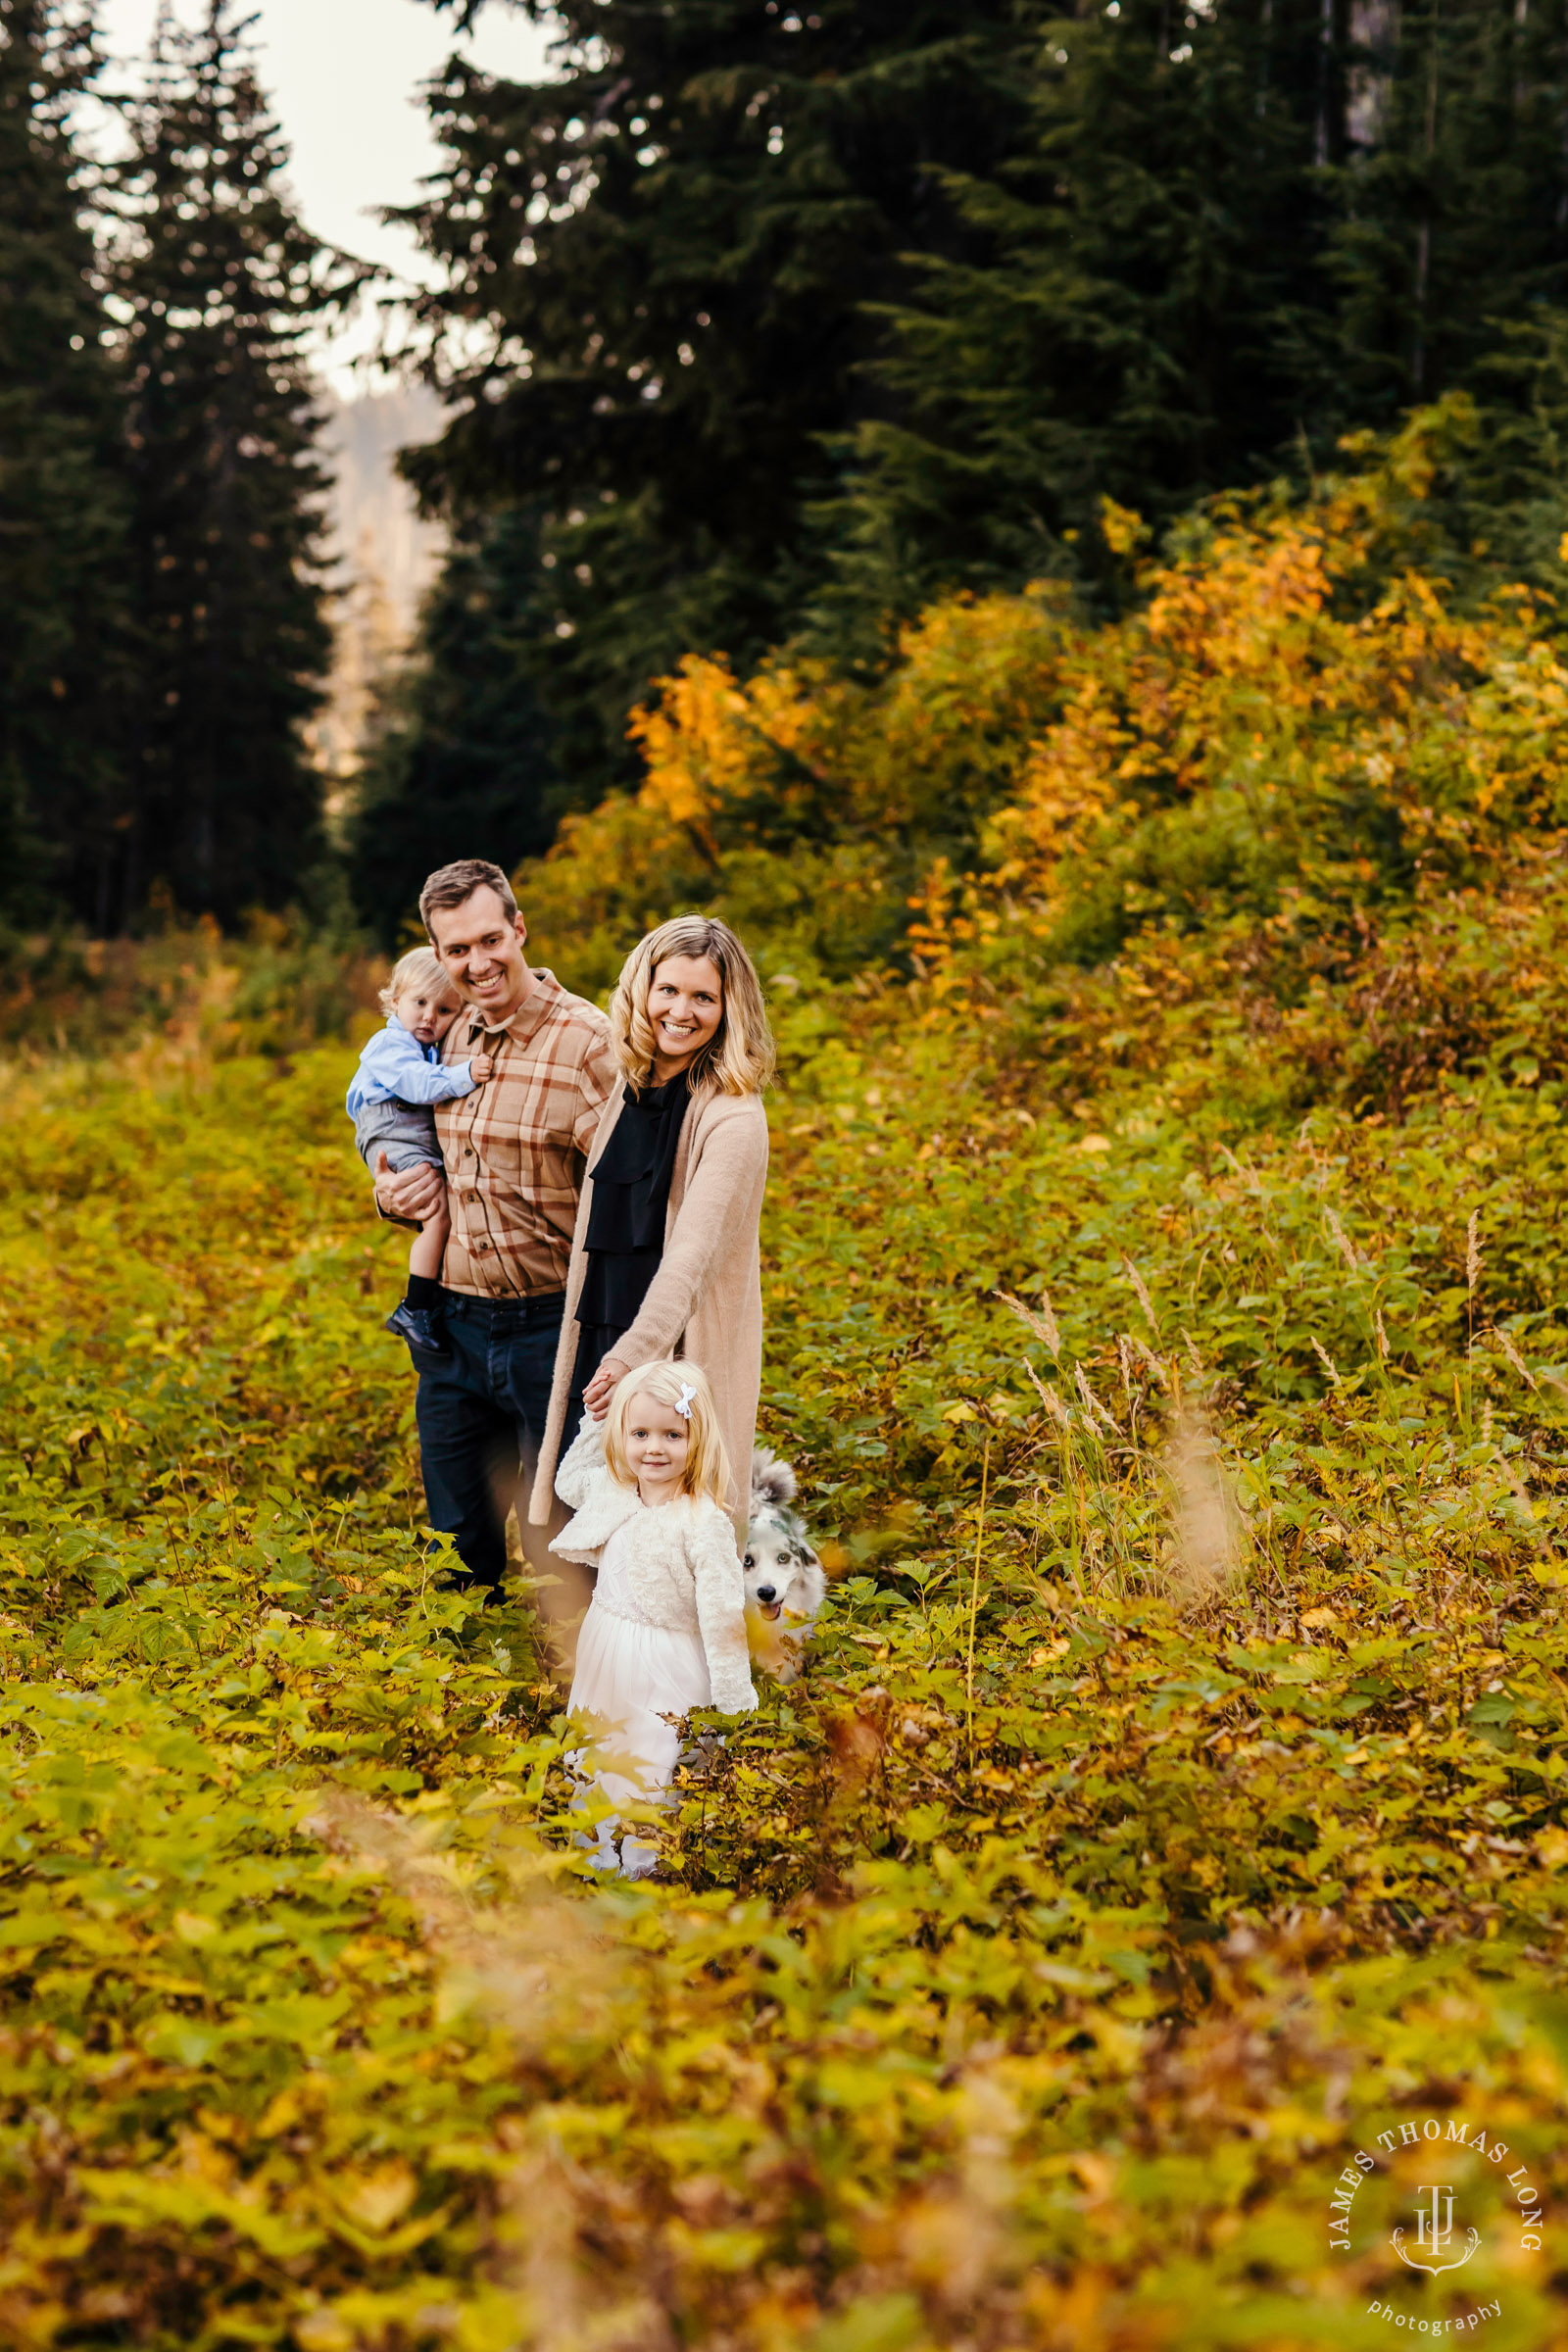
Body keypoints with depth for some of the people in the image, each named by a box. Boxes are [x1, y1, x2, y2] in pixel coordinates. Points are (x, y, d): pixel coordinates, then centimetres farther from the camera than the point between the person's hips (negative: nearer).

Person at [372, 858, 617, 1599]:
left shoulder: (588, 1044, -14)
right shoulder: (449, 1040, 8)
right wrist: (394, 1196, 2)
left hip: (551, 1326, -6)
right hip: (455, 1325, 6)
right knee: (457, 1545, 15)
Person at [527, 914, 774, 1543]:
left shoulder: (732, 1118, -13)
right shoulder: (627, 1096, 10)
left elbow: (693, 1256, -25)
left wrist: (632, 1356, -35)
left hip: (680, 1363, -7)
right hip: (604, 1356, 7)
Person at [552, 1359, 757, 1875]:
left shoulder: (705, 1523, -23)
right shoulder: (612, 1492, -2)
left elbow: (721, 1614, -20)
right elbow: (568, 1483, 22)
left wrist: (732, 1698, -17)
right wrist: (594, 1426, 9)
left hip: (666, 1667, -7)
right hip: (604, 1655, 7)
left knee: (651, 1768, -1)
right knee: (596, 1754, 20)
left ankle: (641, 1861, 15)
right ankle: (600, 1847, 38)